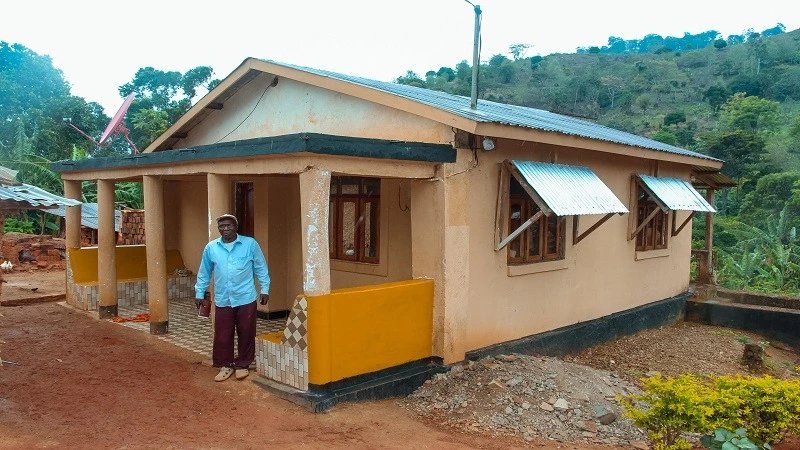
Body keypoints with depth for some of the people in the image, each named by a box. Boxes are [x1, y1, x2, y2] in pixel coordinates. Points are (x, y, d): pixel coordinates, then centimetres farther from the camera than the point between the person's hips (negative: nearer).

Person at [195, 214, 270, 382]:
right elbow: (204, 273, 14)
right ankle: (225, 365, 23)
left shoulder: (250, 244, -3)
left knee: (246, 334, 7)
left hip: (246, 299, -2)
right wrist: (199, 293, 14)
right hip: (222, 300, 2)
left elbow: (261, 268, 3)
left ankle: (242, 365, 22)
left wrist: (265, 289, 1)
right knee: (222, 336, 6)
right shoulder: (211, 248, 3)